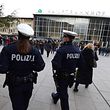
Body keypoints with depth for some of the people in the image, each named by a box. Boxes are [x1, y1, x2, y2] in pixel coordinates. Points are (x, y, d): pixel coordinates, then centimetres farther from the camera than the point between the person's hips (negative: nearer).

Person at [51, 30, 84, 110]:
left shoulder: (61, 50, -26)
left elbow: (55, 64, -30)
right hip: (71, 76, 7)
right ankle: (56, 97, 56)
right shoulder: (77, 50, -5)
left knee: (63, 94, 12)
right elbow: (79, 64, 3)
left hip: (61, 75, -7)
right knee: (63, 89, 29)